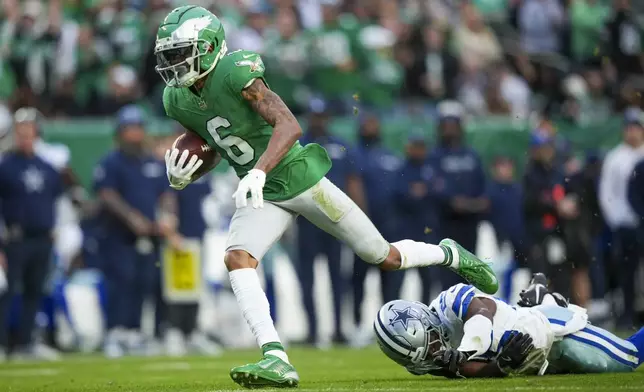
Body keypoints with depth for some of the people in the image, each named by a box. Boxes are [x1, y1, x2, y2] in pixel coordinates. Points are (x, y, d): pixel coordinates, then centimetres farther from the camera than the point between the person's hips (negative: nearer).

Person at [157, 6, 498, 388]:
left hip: (300, 180, -6)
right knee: (237, 258, -22)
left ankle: (449, 255, 36)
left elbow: (289, 125, -34)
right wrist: (180, 176, -8)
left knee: (385, 257, 5)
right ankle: (277, 361, -26)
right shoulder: (178, 101, -3)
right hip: (264, 196, 6)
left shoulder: (236, 73, -26)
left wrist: (258, 171, -48)